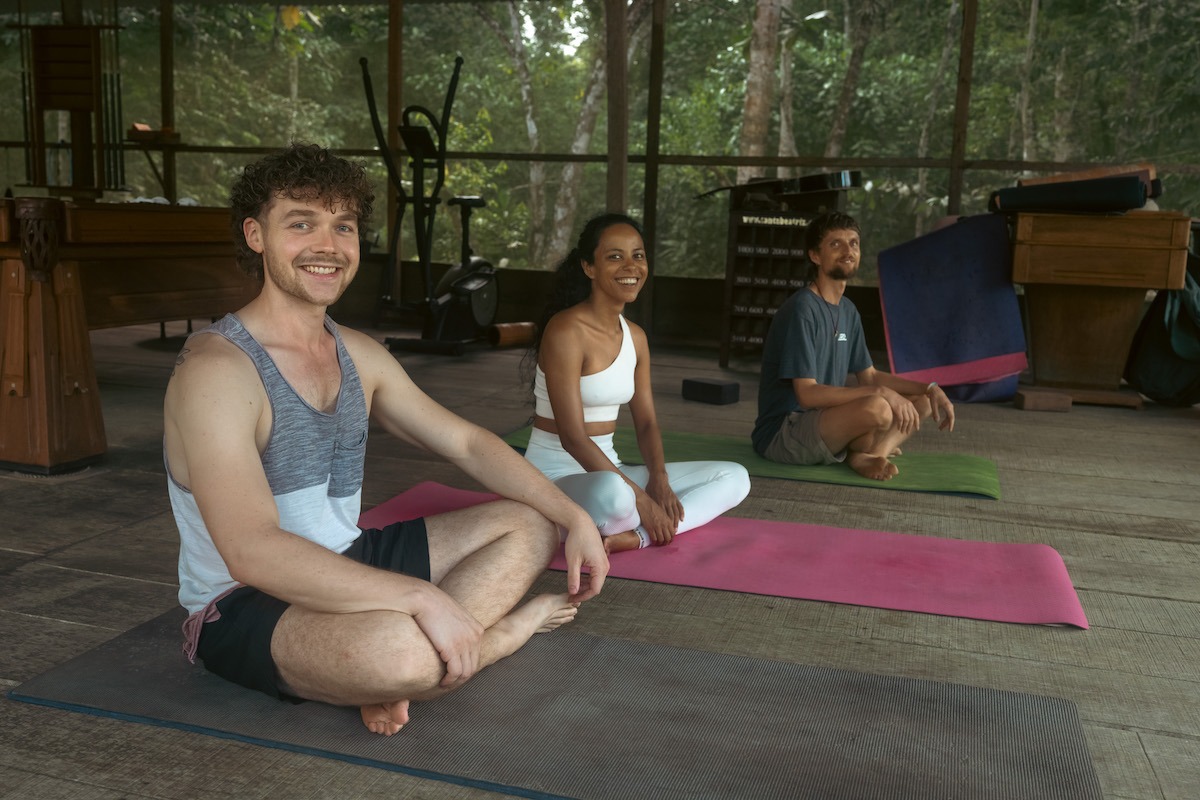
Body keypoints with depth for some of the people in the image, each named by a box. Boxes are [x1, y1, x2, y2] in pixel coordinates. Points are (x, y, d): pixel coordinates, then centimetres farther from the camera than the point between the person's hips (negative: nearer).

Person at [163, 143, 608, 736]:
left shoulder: (360, 356, 6)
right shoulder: (215, 370, -20)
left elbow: (466, 443, 12)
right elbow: (252, 552, -31)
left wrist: (575, 517, 2)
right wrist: (422, 597, -35)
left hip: (344, 568, 9)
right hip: (244, 607, -9)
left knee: (528, 527, 7)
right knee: (399, 648, -40)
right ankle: (504, 632, -3)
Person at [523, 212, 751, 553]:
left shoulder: (635, 337, 8)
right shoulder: (565, 330, -16)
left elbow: (646, 422, 9)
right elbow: (572, 437, -21)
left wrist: (659, 480, -11)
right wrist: (642, 500, -23)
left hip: (607, 470, 9)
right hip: (555, 474, -9)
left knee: (735, 477, 1)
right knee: (612, 494, -44)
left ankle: (634, 535, -18)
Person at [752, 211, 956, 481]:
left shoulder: (848, 311, 10)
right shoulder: (802, 309, -17)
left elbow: (869, 376, 15)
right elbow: (807, 394, -23)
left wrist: (930, 388, 2)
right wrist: (881, 393, -25)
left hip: (823, 423, 9)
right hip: (781, 434, -9)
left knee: (924, 400, 6)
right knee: (877, 408, -33)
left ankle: (866, 454, -13)